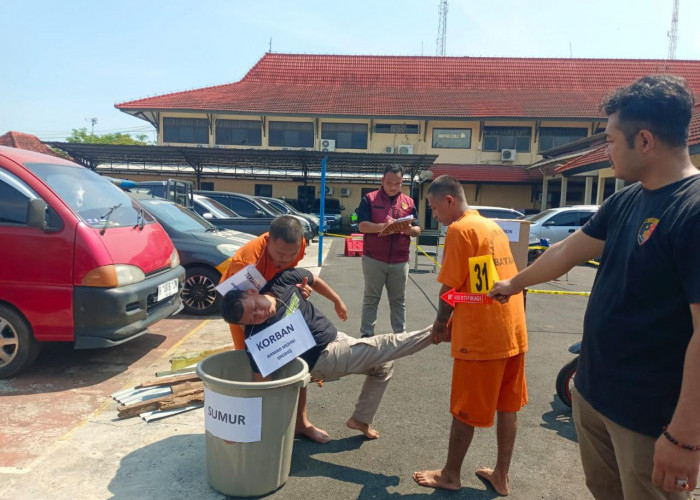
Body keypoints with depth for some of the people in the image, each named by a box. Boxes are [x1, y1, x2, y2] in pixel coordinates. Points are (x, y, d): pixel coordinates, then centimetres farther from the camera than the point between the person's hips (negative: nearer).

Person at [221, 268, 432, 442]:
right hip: (324, 359, -7)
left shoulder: (283, 280, -14)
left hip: (337, 338, 7)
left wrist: (337, 301, 16)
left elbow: (314, 280, 5)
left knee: (383, 366, 20)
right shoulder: (259, 335, -27)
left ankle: (361, 419, 32)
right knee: (387, 346, -13)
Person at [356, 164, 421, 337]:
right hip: (374, 259, -3)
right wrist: (383, 226, -26)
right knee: (371, 299, 6)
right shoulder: (369, 199, 0)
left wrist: (410, 229, -15)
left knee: (399, 300, 11)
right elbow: (362, 226, -10)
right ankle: (367, 334, 12)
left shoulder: (409, 202, 10)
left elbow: (418, 230, 8)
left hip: (400, 261, 3)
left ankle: (400, 334, 21)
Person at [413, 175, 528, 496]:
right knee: (507, 407, 16)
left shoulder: (459, 229, -12)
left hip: (481, 336, -8)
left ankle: (450, 475, 24)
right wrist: (456, 321, 17)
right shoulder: (493, 227, 14)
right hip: (513, 331, 8)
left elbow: (451, 287, -13)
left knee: (465, 410, 7)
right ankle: (501, 476, 29)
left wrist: (440, 325, 3)